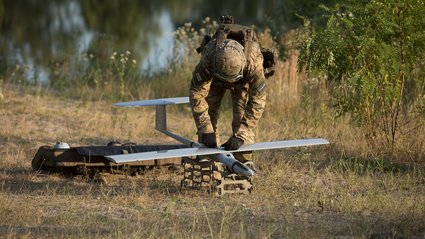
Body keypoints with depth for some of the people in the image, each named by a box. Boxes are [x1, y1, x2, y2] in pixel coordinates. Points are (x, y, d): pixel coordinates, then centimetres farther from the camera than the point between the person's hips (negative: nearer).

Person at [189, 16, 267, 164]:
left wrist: (240, 136, -51)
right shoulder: (208, 58, -45)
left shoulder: (253, 59, -46)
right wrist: (206, 130, -45)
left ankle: (244, 163, 0)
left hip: (244, 80, -1)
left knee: (243, 116, -10)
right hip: (214, 78, 1)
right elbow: (196, 94, -38)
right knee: (208, 112, -8)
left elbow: (257, 101, -44)